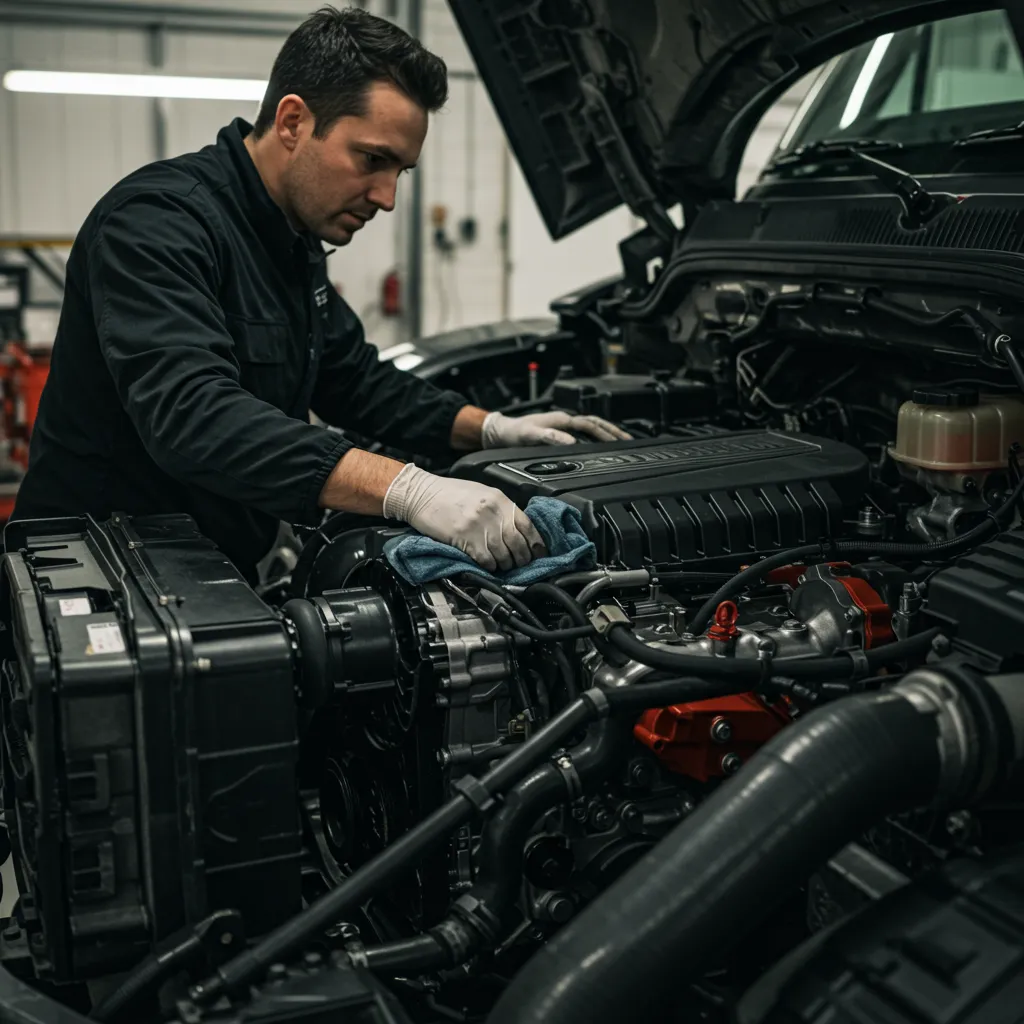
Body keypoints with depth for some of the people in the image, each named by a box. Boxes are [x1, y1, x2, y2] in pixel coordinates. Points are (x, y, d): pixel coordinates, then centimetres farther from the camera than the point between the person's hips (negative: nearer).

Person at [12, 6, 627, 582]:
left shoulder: (296, 242, 10)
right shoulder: (157, 222, -19)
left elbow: (353, 379, 18)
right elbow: (191, 415, -34)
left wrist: (491, 428, 4)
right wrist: (407, 490, -41)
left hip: (219, 575, 8)